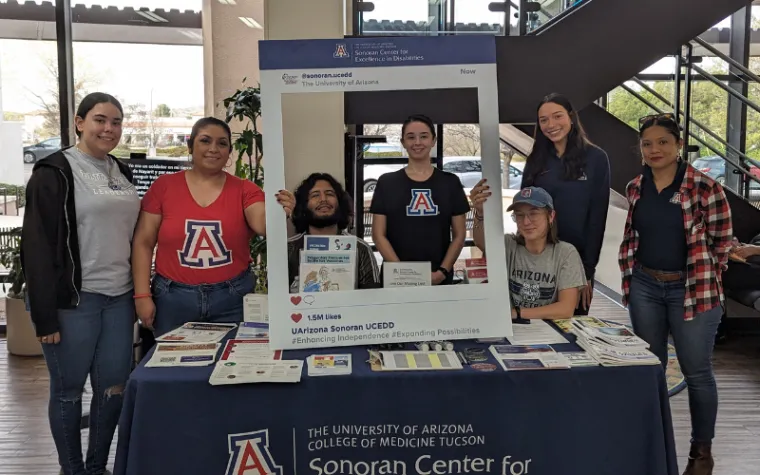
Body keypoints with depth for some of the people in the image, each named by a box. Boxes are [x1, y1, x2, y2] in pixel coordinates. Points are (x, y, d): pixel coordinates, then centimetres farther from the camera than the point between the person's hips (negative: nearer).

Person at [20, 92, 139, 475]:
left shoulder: (121, 173, 13)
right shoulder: (54, 173, -6)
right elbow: (37, 246, -10)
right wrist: (44, 314, -15)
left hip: (118, 298, 6)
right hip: (73, 300, -6)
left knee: (115, 386, 8)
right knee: (68, 389, 6)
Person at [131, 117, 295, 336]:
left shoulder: (245, 190, 1)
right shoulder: (163, 186, 1)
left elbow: (263, 225, -16)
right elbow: (143, 243, 2)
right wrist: (142, 295, -4)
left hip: (232, 298, 0)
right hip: (173, 297, 0)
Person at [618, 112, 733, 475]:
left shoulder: (704, 187, -11)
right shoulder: (635, 188, 4)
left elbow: (721, 241, -5)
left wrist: (701, 280, -2)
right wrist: (630, 279, 9)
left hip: (692, 290, -4)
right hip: (645, 288, 5)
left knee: (697, 372, 6)